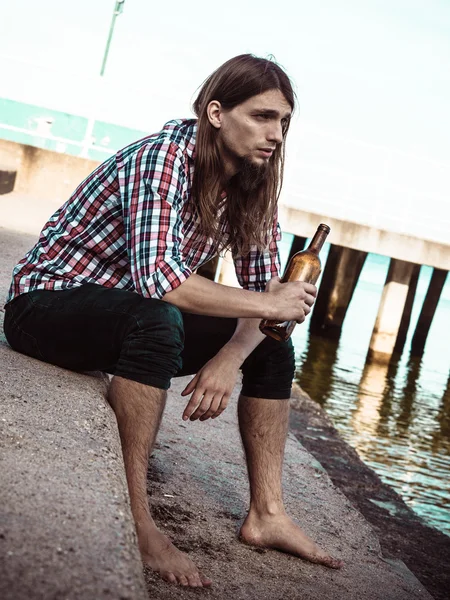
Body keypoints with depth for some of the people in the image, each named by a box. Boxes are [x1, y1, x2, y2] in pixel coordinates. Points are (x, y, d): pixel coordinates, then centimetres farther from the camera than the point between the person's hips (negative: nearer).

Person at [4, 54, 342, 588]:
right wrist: (267, 305, -30)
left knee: (274, 349, 0)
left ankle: (266, 515, 1)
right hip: (45, 301, -8)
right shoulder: (165, 157, -24)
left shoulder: (252, 183, 0)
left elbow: (264, 285, 0)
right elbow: (156, 276, -37)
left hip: (129, 316, 8)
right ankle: (133, 522, -31)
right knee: (155, 320, -39)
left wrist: (229, 357, -19)